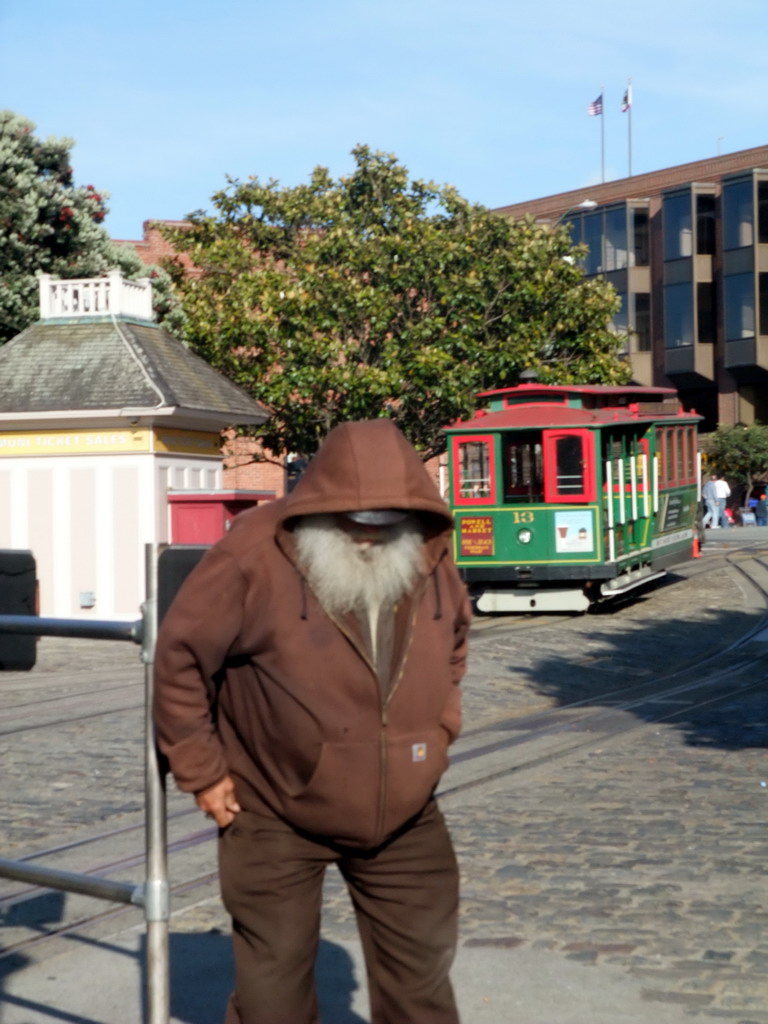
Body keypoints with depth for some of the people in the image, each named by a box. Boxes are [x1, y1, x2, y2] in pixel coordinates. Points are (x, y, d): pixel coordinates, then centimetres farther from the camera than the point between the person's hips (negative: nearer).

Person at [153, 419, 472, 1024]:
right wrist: (202, 771, -10)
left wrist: (440, 729, 9)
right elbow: (181, 656, -14)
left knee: (423, 963, 15)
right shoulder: (254, 558, -22)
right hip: (276, 815, -4)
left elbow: (455, 639, 16)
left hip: (405, 815, 4)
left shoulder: (431, 560, -6)